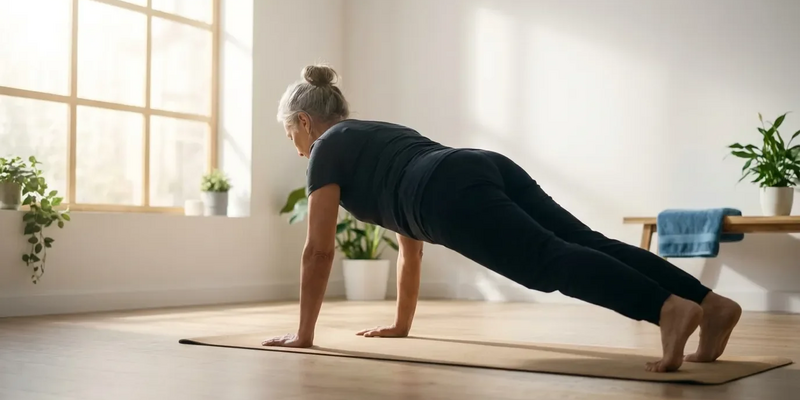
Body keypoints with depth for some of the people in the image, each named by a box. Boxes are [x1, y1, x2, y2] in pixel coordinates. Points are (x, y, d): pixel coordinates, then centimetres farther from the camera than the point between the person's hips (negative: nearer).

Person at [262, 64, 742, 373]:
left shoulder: (328, 149, 19)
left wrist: (303, 334, 22)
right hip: (493, 169, 8)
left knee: (554, 263, -24)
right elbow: (410, 243, 44)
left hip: (456, 197, -8)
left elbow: (319, 250, 14)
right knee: (591, 246, -6)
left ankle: (669, 309, -43)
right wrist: (401, 323, 47)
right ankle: (711, 302, -18)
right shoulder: (378, 136, 41)